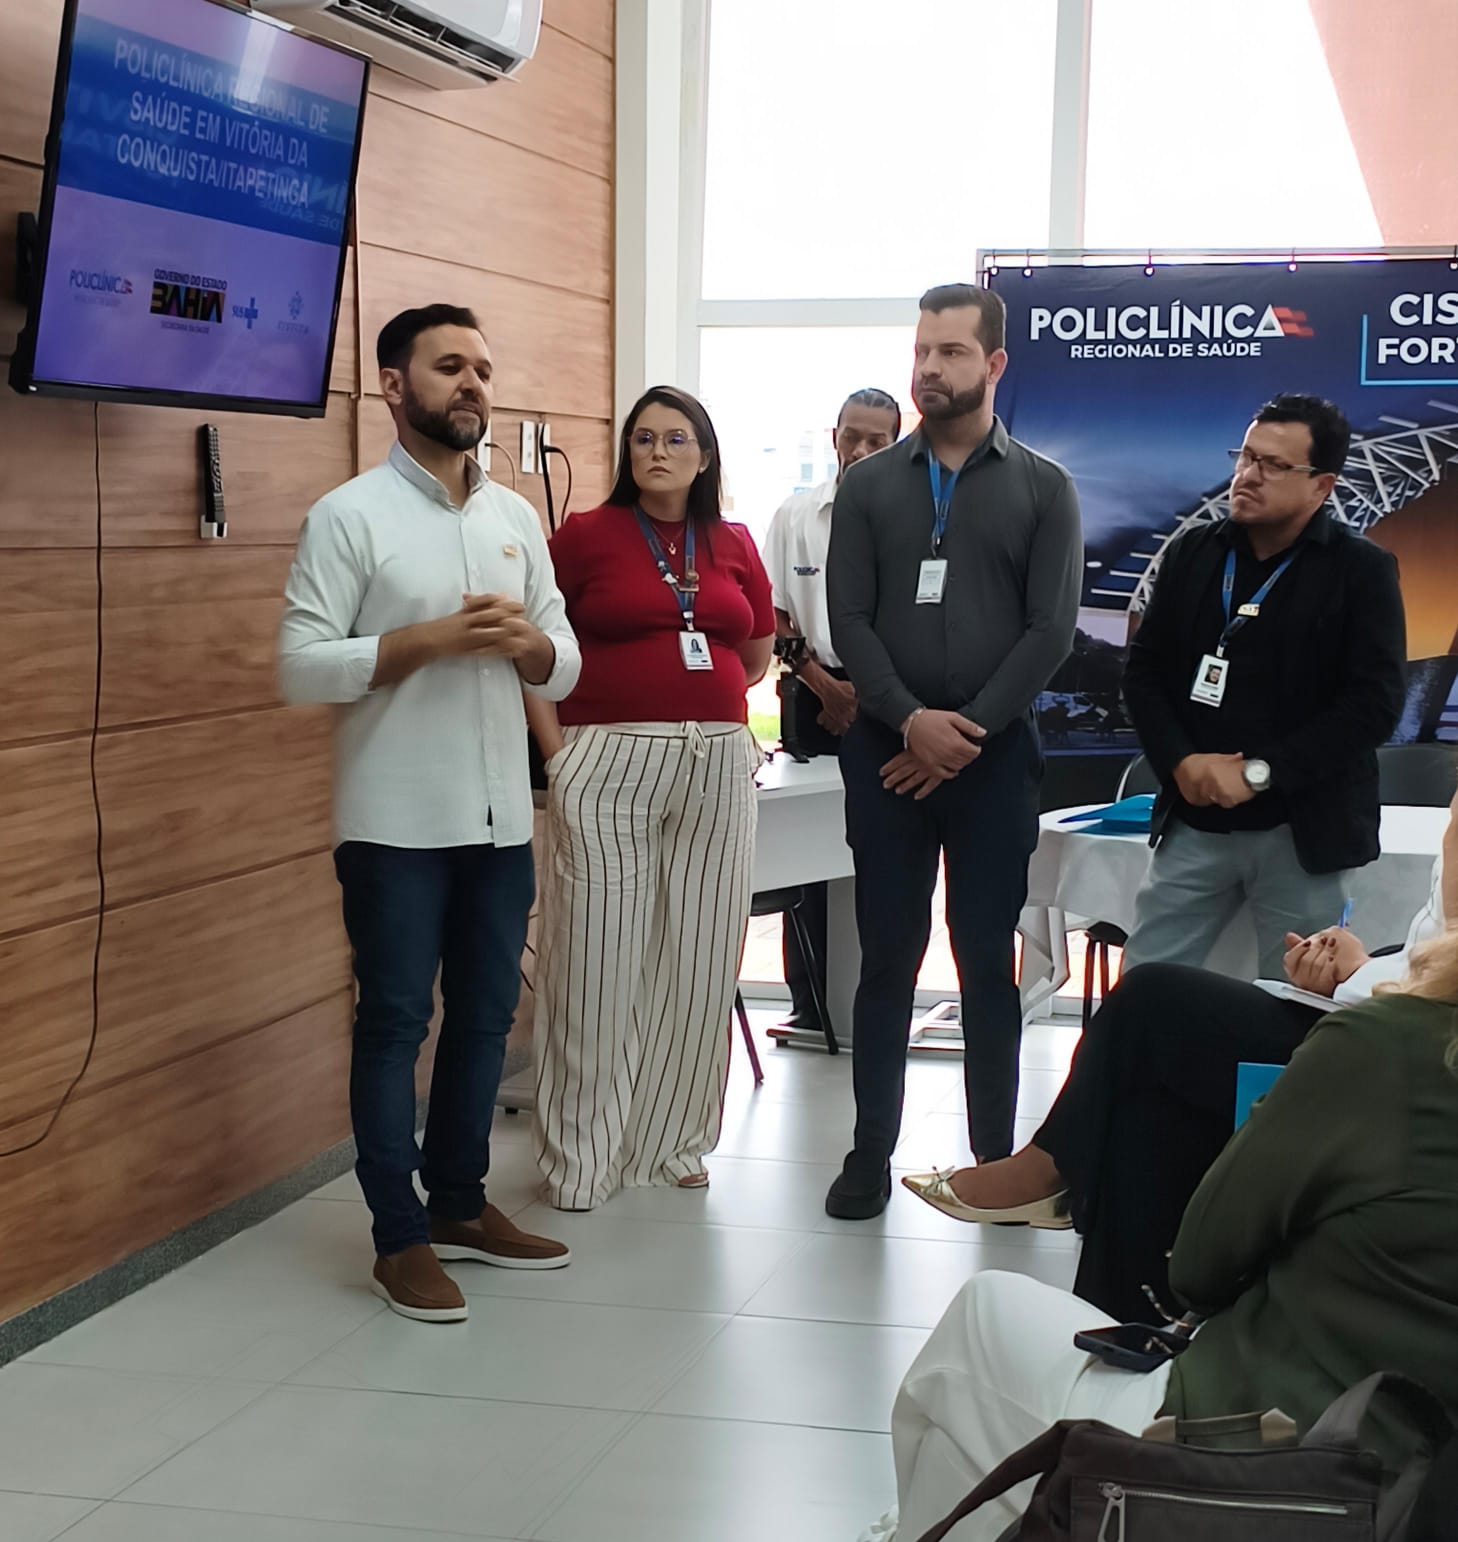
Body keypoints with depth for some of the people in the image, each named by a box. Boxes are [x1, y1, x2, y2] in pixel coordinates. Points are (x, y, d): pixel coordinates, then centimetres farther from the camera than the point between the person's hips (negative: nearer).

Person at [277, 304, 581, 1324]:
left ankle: (459, 1203, 27)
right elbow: (301, 667, -13)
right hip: (396, 823, -6)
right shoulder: (349, 515, -6)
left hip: (501, 817, 6)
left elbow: (564, 667, 12)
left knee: (485, 1016, 13)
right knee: (395, 1023, 1)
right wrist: (433, 638, -20)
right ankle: (400, 1236, 10)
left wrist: (528, 643, -11)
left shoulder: (517, 518, 11)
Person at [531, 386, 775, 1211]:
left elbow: (758, 655, 21)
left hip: (718, 768, 4)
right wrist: (558, 740, -3)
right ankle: (582, 1157, 9)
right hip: (609, 766, -4)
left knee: (696, 960, 8)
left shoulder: (734, 545, 10)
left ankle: (672, 1141, 22)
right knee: (601, 960, -1)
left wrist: (697, 698, 11)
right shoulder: (587, 534, -1)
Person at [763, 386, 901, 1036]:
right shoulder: (795, 515, 8)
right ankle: (809, 1001, 10)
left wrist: (866, 693, -6)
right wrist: (823, 683, -3)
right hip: (814, 695, 2)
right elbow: (773, 616, 7)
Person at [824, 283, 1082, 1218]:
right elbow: (850, 620, 0)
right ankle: (872, 1155, 11)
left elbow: (1051, 630, -4)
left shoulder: (1044, 489, 3)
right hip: (888, 751, 1)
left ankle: (996, 1157, 12)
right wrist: (911, 719, -14)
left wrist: (968, 732, -11)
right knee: (887, 959, 4)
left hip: (994, 754, -1)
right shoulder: (868, 485, 7)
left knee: (990, 962, 4)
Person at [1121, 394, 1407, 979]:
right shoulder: (1193, 553, 9)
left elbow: (1375, 704, -11)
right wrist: (1181, 764, -10)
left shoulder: (1361, 570, -3)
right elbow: (1144, 668, 8)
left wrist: (1257, 772, -16)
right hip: (1194, 823, 4)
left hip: (1301, 832, -3)